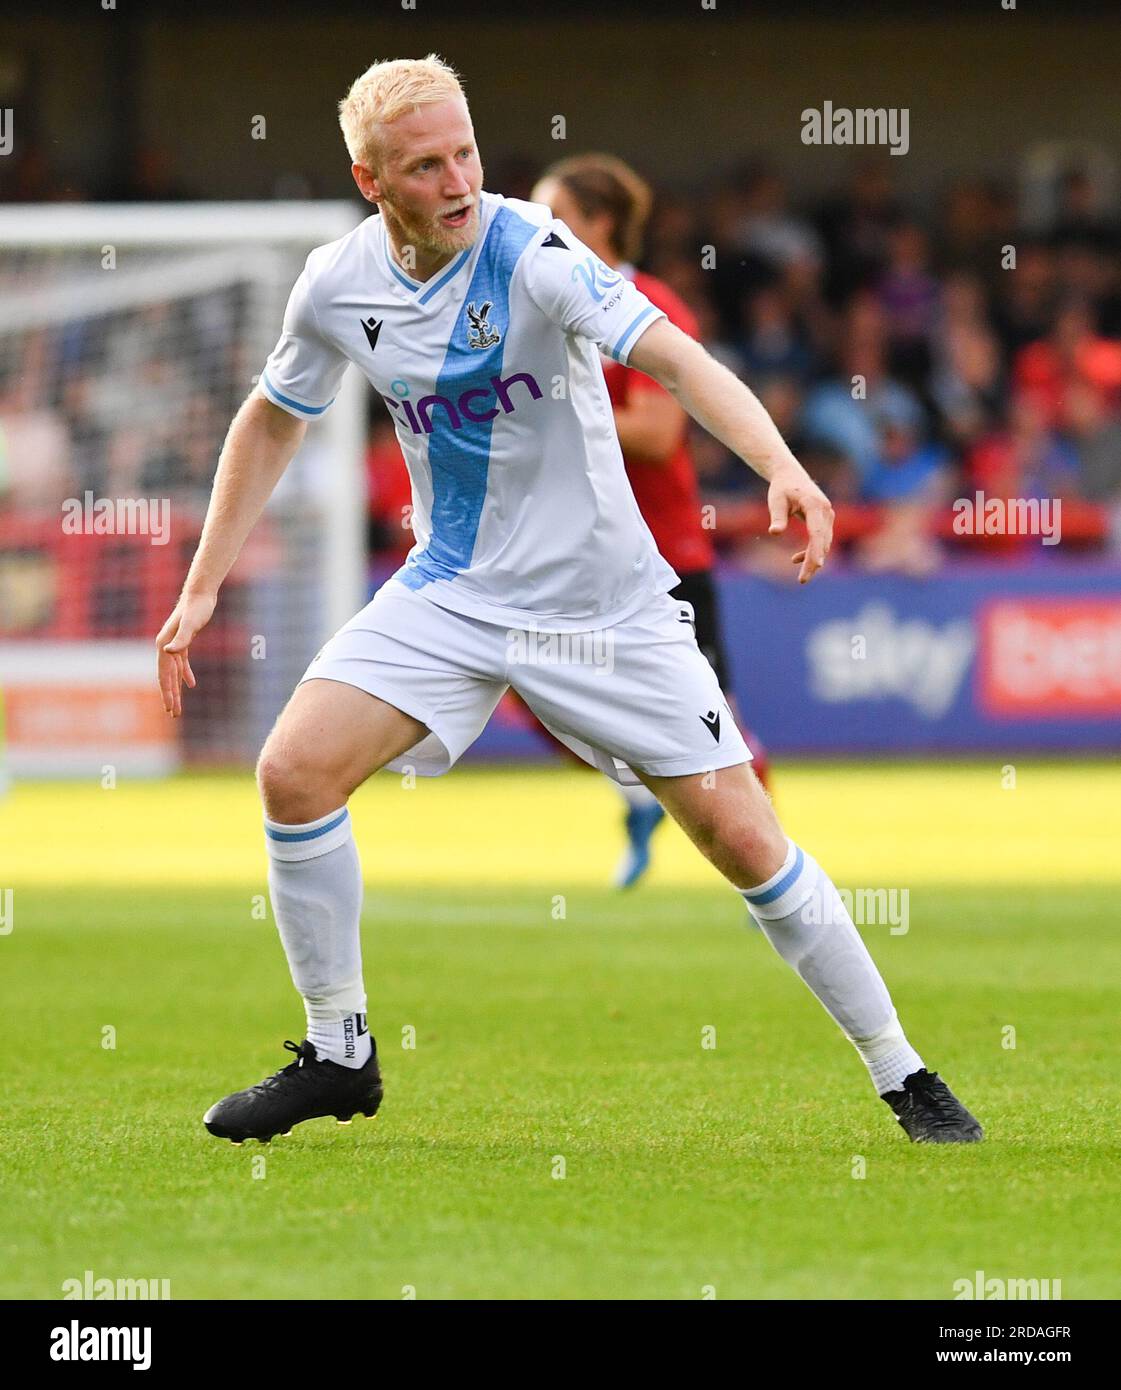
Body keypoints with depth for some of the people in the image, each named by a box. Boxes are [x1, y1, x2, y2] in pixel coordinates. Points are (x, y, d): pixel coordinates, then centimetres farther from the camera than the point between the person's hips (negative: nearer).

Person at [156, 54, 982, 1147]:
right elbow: (273, 421, 13)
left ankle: (902, 1077, 8)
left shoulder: (532, 254, -21)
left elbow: (673, 357, -33)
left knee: (741, 839, -8)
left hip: (604, 602, -4)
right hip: (451, 593, 4)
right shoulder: (338, 287, -5)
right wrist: (202, 587, 10)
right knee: (294, 771, -15)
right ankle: (338, 1057, 4)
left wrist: (782, 467, -50)